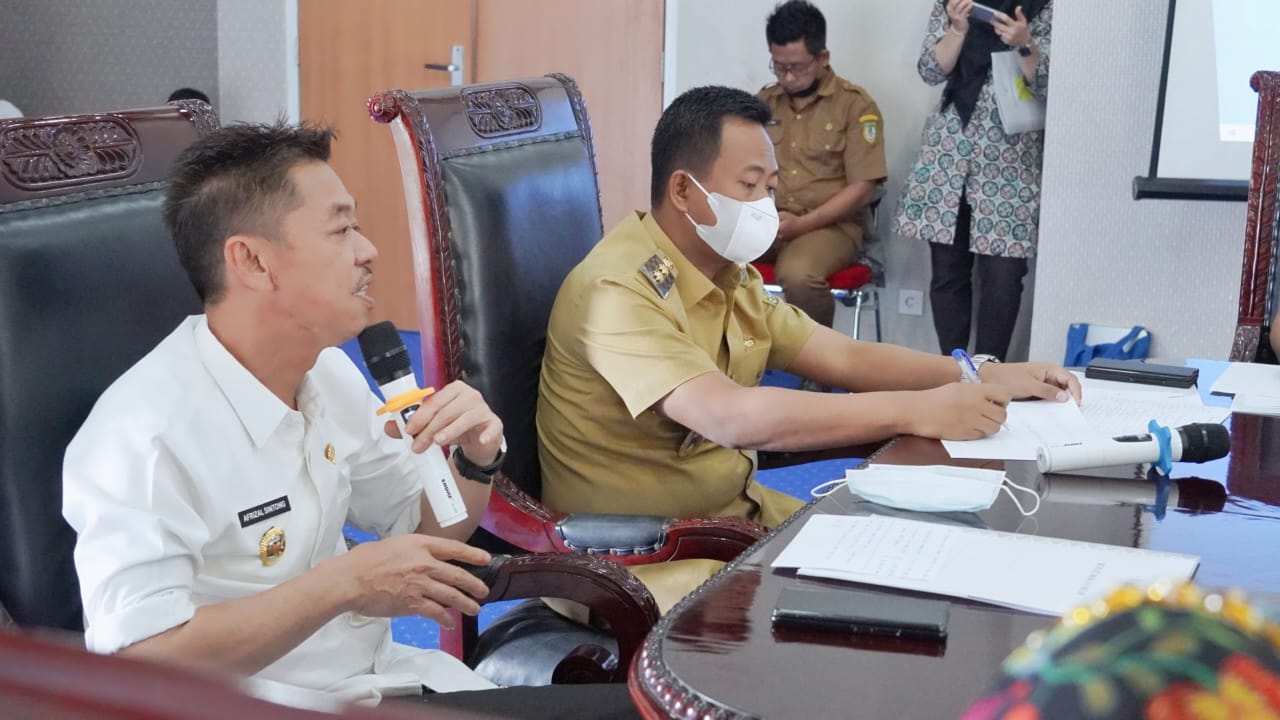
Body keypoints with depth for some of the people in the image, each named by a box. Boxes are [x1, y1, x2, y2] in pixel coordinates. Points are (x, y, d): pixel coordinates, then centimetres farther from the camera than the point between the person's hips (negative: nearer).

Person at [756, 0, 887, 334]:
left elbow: (863, 189, -6)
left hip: (831, 225, -4)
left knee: (797, 274, -37)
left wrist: (801, 223, -16)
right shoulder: (764, 102, 13)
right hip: (766, 223, 4)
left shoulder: (855, 105, -2)